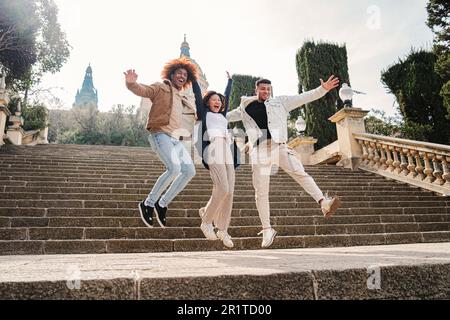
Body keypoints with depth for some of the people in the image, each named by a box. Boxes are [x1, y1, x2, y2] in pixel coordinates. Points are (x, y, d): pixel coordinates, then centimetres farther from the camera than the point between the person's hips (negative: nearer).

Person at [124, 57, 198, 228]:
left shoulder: (183, 99, 28)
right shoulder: (160, 88, 9)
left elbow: (195, 110, 44)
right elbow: (142, 90, -8)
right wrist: (131, 83, -28)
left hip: (175, 139, 8)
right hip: (160, 134, -7)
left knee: (189, 171, -5)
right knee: (174, 168, -26)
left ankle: (162, 203, 5)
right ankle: (148, 203, -10)